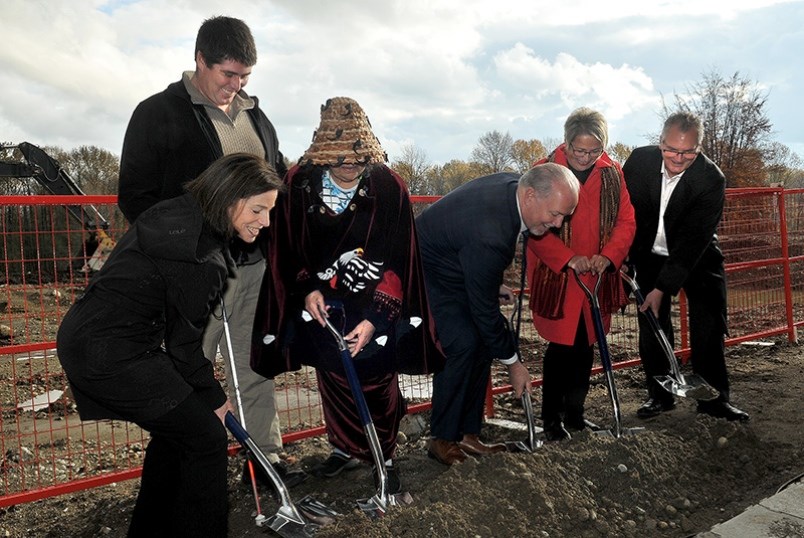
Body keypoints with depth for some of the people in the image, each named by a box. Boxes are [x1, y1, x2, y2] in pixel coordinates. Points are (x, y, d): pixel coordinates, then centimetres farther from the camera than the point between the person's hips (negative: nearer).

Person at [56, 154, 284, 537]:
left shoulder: (182, 214, 6)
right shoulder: (203, 257, -23)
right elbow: (183, 340, -14)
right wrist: (213, 397, 1)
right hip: (110, 355, -10)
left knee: (175, 429, 23)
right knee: (206, 439, -2)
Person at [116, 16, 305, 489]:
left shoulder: (255, 116, 14)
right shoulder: (159, 113, -4)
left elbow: (280, 180, 22)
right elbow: (136, 197, -6)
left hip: (256, 265, 6)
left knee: (256, 366, 12)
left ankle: (266, 457, 24)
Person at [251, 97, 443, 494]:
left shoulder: (389, 186, -17)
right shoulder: (299, 183, -12)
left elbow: (399, 260, -14)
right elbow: (286, 249, 0)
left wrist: (375, 318, -18)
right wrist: (306, 290, -12)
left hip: (376, 301, -2)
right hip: (322, 301, 2)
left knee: (376, 381, 3)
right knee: (332, 379, 11)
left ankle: (384, 457, 26)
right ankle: (346, 448, 35)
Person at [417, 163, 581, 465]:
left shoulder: (513, 186, -12)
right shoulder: (489, 235, -38)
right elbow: (484, 308, -27)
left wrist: (493, 283, 12)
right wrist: (513, 363, -16)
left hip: (458, 268, 9)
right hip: (426, 273, -9)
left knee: (483, 341, 3)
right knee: (463, 344, -19)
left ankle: (467, 434, 13)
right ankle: (441, 438, -1)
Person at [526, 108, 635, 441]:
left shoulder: (612, 173, 5)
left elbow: (626, 220, 4)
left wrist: (608, 256, -13)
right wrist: (568, 259, -21)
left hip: (597, 278, 4)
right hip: (556, 277, -4)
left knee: (586, 346, 12)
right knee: (561, 346, -3)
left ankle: (574, 413, 29)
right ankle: (551, 417, 14)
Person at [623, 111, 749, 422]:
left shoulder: (712, 180, -26)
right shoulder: (640, 160, -17)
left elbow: (693, 240, -28)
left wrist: (663, 288, -31)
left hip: (698, 257, -2)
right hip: (651, 254, 2)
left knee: (710, 326, -3)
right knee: (652, 325, 3)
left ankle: (714, 399, 11)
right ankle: (659, 395, 16)